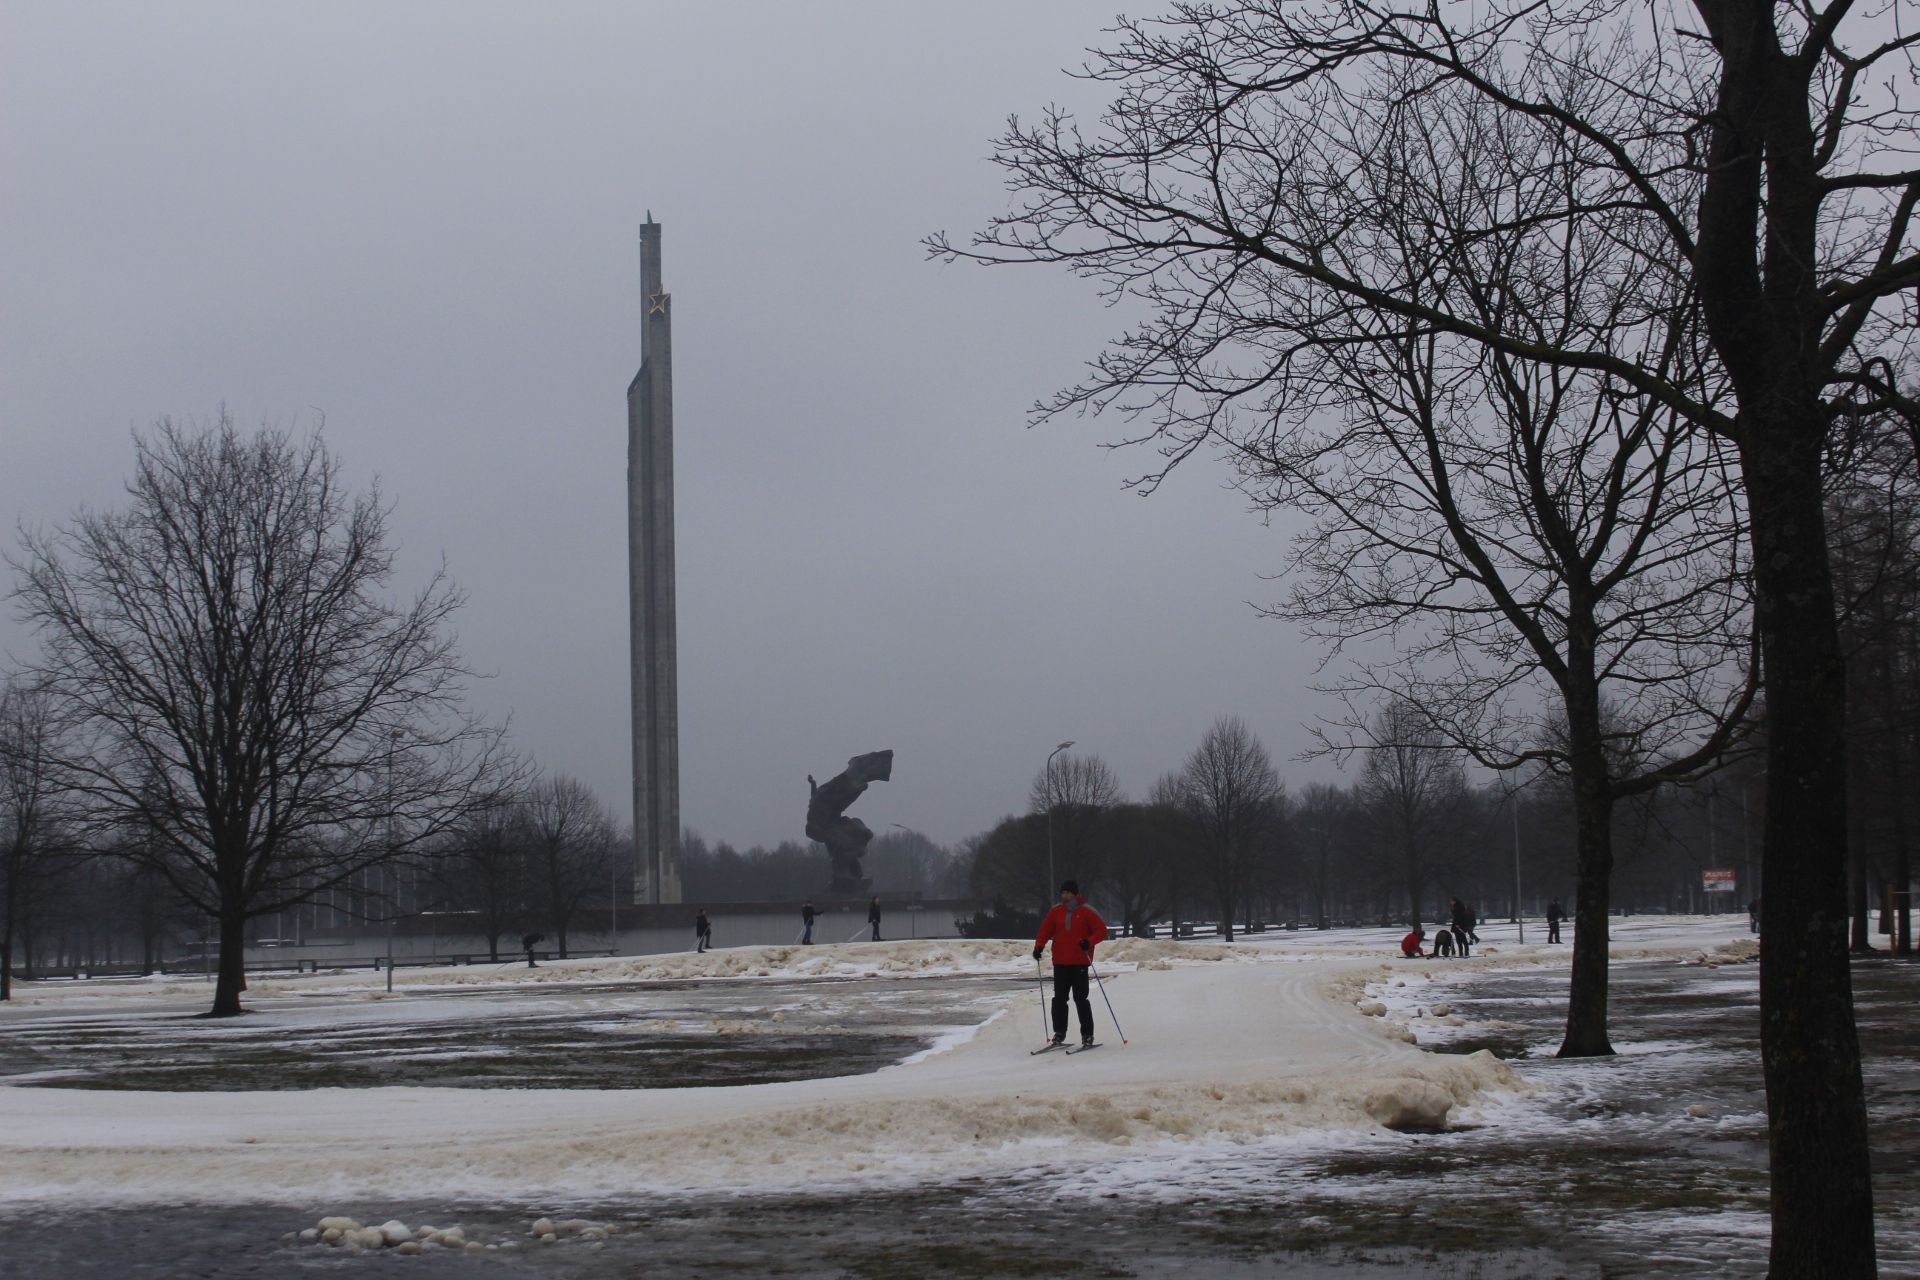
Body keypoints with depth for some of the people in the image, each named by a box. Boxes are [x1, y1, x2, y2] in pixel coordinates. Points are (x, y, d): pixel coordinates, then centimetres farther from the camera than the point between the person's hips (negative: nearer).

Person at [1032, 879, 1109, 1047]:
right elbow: (1045, 930, 12)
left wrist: (1089, 942, -22)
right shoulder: (1056, 911, 7)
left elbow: (1101, 930, -5)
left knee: (1080, 999, -6)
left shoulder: (1086, 912, -4)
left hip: (1080, 962, -4)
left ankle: (1087, 1034, 0)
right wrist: (1039, 946, -4)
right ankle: (1059, 1033, 14)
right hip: (1060, 962, 4)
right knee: (1059, 998, 5)